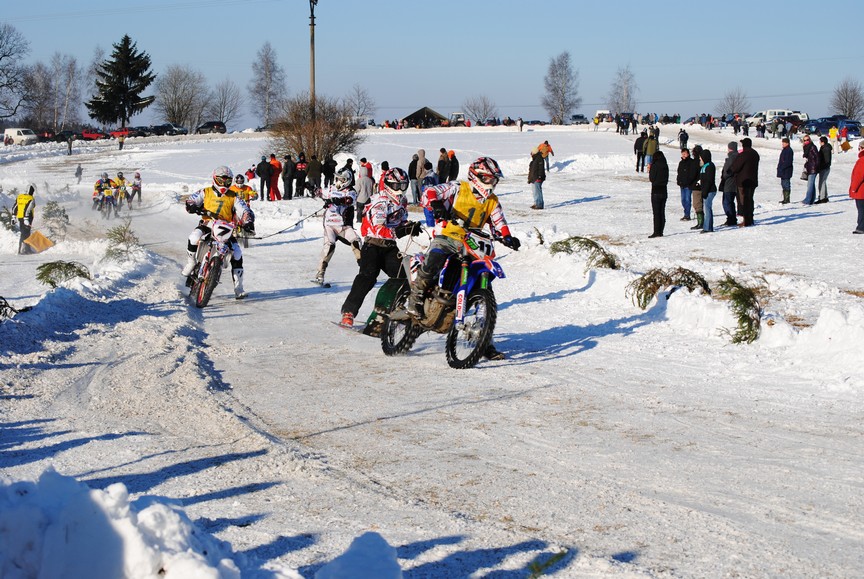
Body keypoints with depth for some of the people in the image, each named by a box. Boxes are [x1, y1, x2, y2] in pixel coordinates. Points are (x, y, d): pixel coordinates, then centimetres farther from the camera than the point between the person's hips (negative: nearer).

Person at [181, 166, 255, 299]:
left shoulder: (233, 197, 10)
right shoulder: (206, 193, 10)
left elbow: (245, 211, 3)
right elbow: (190, 200, 5)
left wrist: (248, 222, -18)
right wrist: (192, 206, -20)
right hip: (207, 225, -1)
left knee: (237, 253, -14)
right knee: (194, 237, -35)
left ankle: (238, 287, -5)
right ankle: (190, 262, -8)